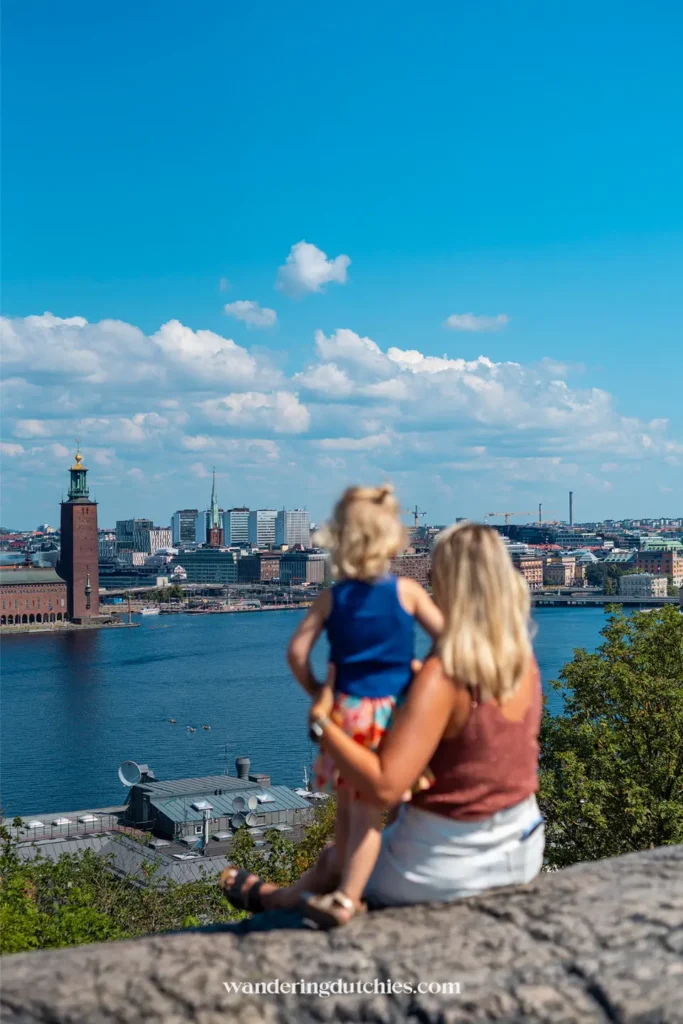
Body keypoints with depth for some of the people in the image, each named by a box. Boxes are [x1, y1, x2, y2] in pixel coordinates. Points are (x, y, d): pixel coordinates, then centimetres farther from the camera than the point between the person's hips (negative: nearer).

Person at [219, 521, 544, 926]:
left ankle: (273, 899, 58)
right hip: (522, 852, 6)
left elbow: (384, 787, -32)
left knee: (334, 860, 27)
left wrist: (322, 723, -21)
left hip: (446, 864, -6)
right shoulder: (523, 660, -6)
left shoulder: (441, 678, -28)